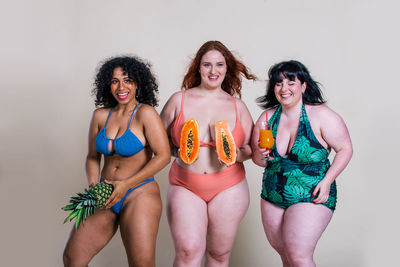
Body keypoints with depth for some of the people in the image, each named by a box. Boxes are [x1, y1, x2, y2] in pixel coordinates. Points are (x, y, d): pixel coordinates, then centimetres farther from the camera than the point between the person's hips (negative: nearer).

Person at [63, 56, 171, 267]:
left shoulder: (145, 113, -9)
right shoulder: (100, 115, 8)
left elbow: (163, 156, -14)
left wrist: (126, 184, -14)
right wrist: (93, 186, -1)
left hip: (139, 194, -5)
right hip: (106, 196, 5)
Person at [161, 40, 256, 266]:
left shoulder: (237, 105, 8)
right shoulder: (179, 100, 4)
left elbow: (252, 146, 13)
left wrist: (239, 155, -9)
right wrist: (177, 150, -10)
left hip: (228, 188, 1)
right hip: (185, 187, -1)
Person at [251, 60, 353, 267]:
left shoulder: (321, 115, -11)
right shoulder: (267, 117, 2)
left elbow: (345, 149, -5)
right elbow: (257, 158, 9)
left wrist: (327, 181, -14)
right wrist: (261, 156, -14)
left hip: (311, 196, -5)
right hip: (272, 196, 5)